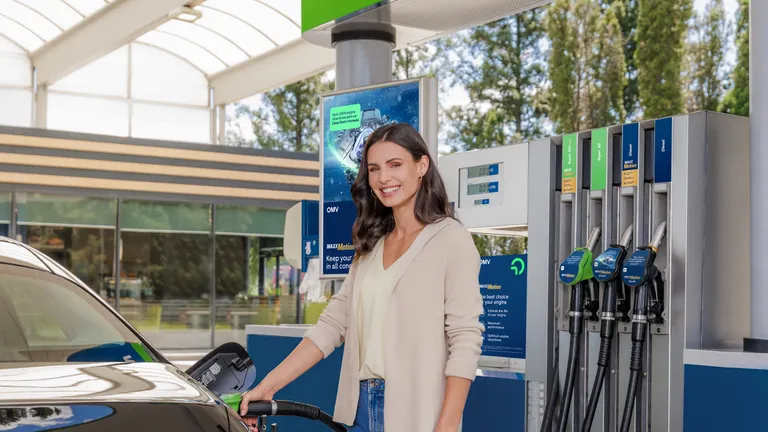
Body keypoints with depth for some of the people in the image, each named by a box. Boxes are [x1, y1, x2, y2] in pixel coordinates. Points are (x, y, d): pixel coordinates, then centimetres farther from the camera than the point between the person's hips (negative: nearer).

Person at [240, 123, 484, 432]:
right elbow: (334, 322, 9)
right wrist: (268, 386, 2)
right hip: (361, 406, 6)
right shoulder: (371, 244, 13)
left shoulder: (451, 239, -6)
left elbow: (465, 339, -12)